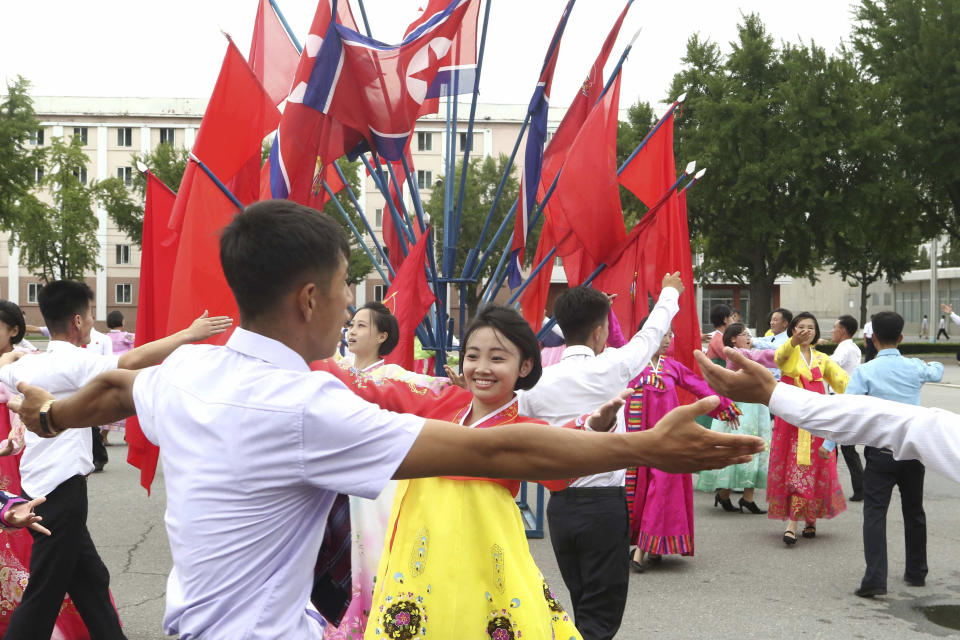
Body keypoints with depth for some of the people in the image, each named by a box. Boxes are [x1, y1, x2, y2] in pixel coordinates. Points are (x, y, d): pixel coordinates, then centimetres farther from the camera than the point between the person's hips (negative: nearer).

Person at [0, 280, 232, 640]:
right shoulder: (74, 363, -16)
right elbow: (132, 362, -28)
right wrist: (189, 335, -25)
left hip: (42, 486, 9)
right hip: (61, 489, -9)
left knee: (90, 580, 14)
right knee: (45, 594, -1)